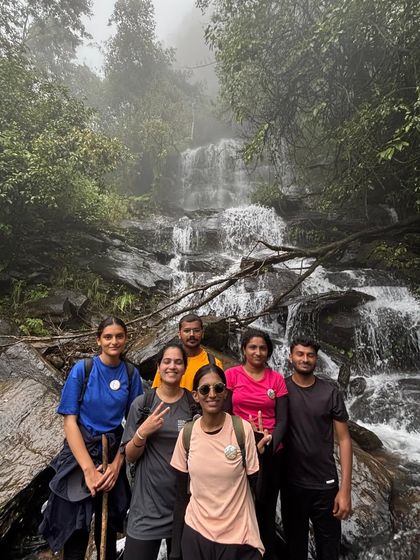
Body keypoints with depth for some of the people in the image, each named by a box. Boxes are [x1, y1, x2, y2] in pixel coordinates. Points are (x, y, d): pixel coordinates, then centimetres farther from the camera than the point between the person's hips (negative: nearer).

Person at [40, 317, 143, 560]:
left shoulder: (131, 373, -6)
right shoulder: (82, 369, -13)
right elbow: (70, 421, -13)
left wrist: (117, 464, -9)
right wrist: (88, 468, -17)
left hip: (114, 452, 3)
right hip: (80, 450, -2)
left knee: (109, 524, 18)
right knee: (75, 529, 7)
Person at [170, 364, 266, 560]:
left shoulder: (243, 429, -16)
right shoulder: (187, 433, -9)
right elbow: (181, 492, 1)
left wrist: (263, 451, -26)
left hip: (238, 536, -2)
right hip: (195, 532, 2)